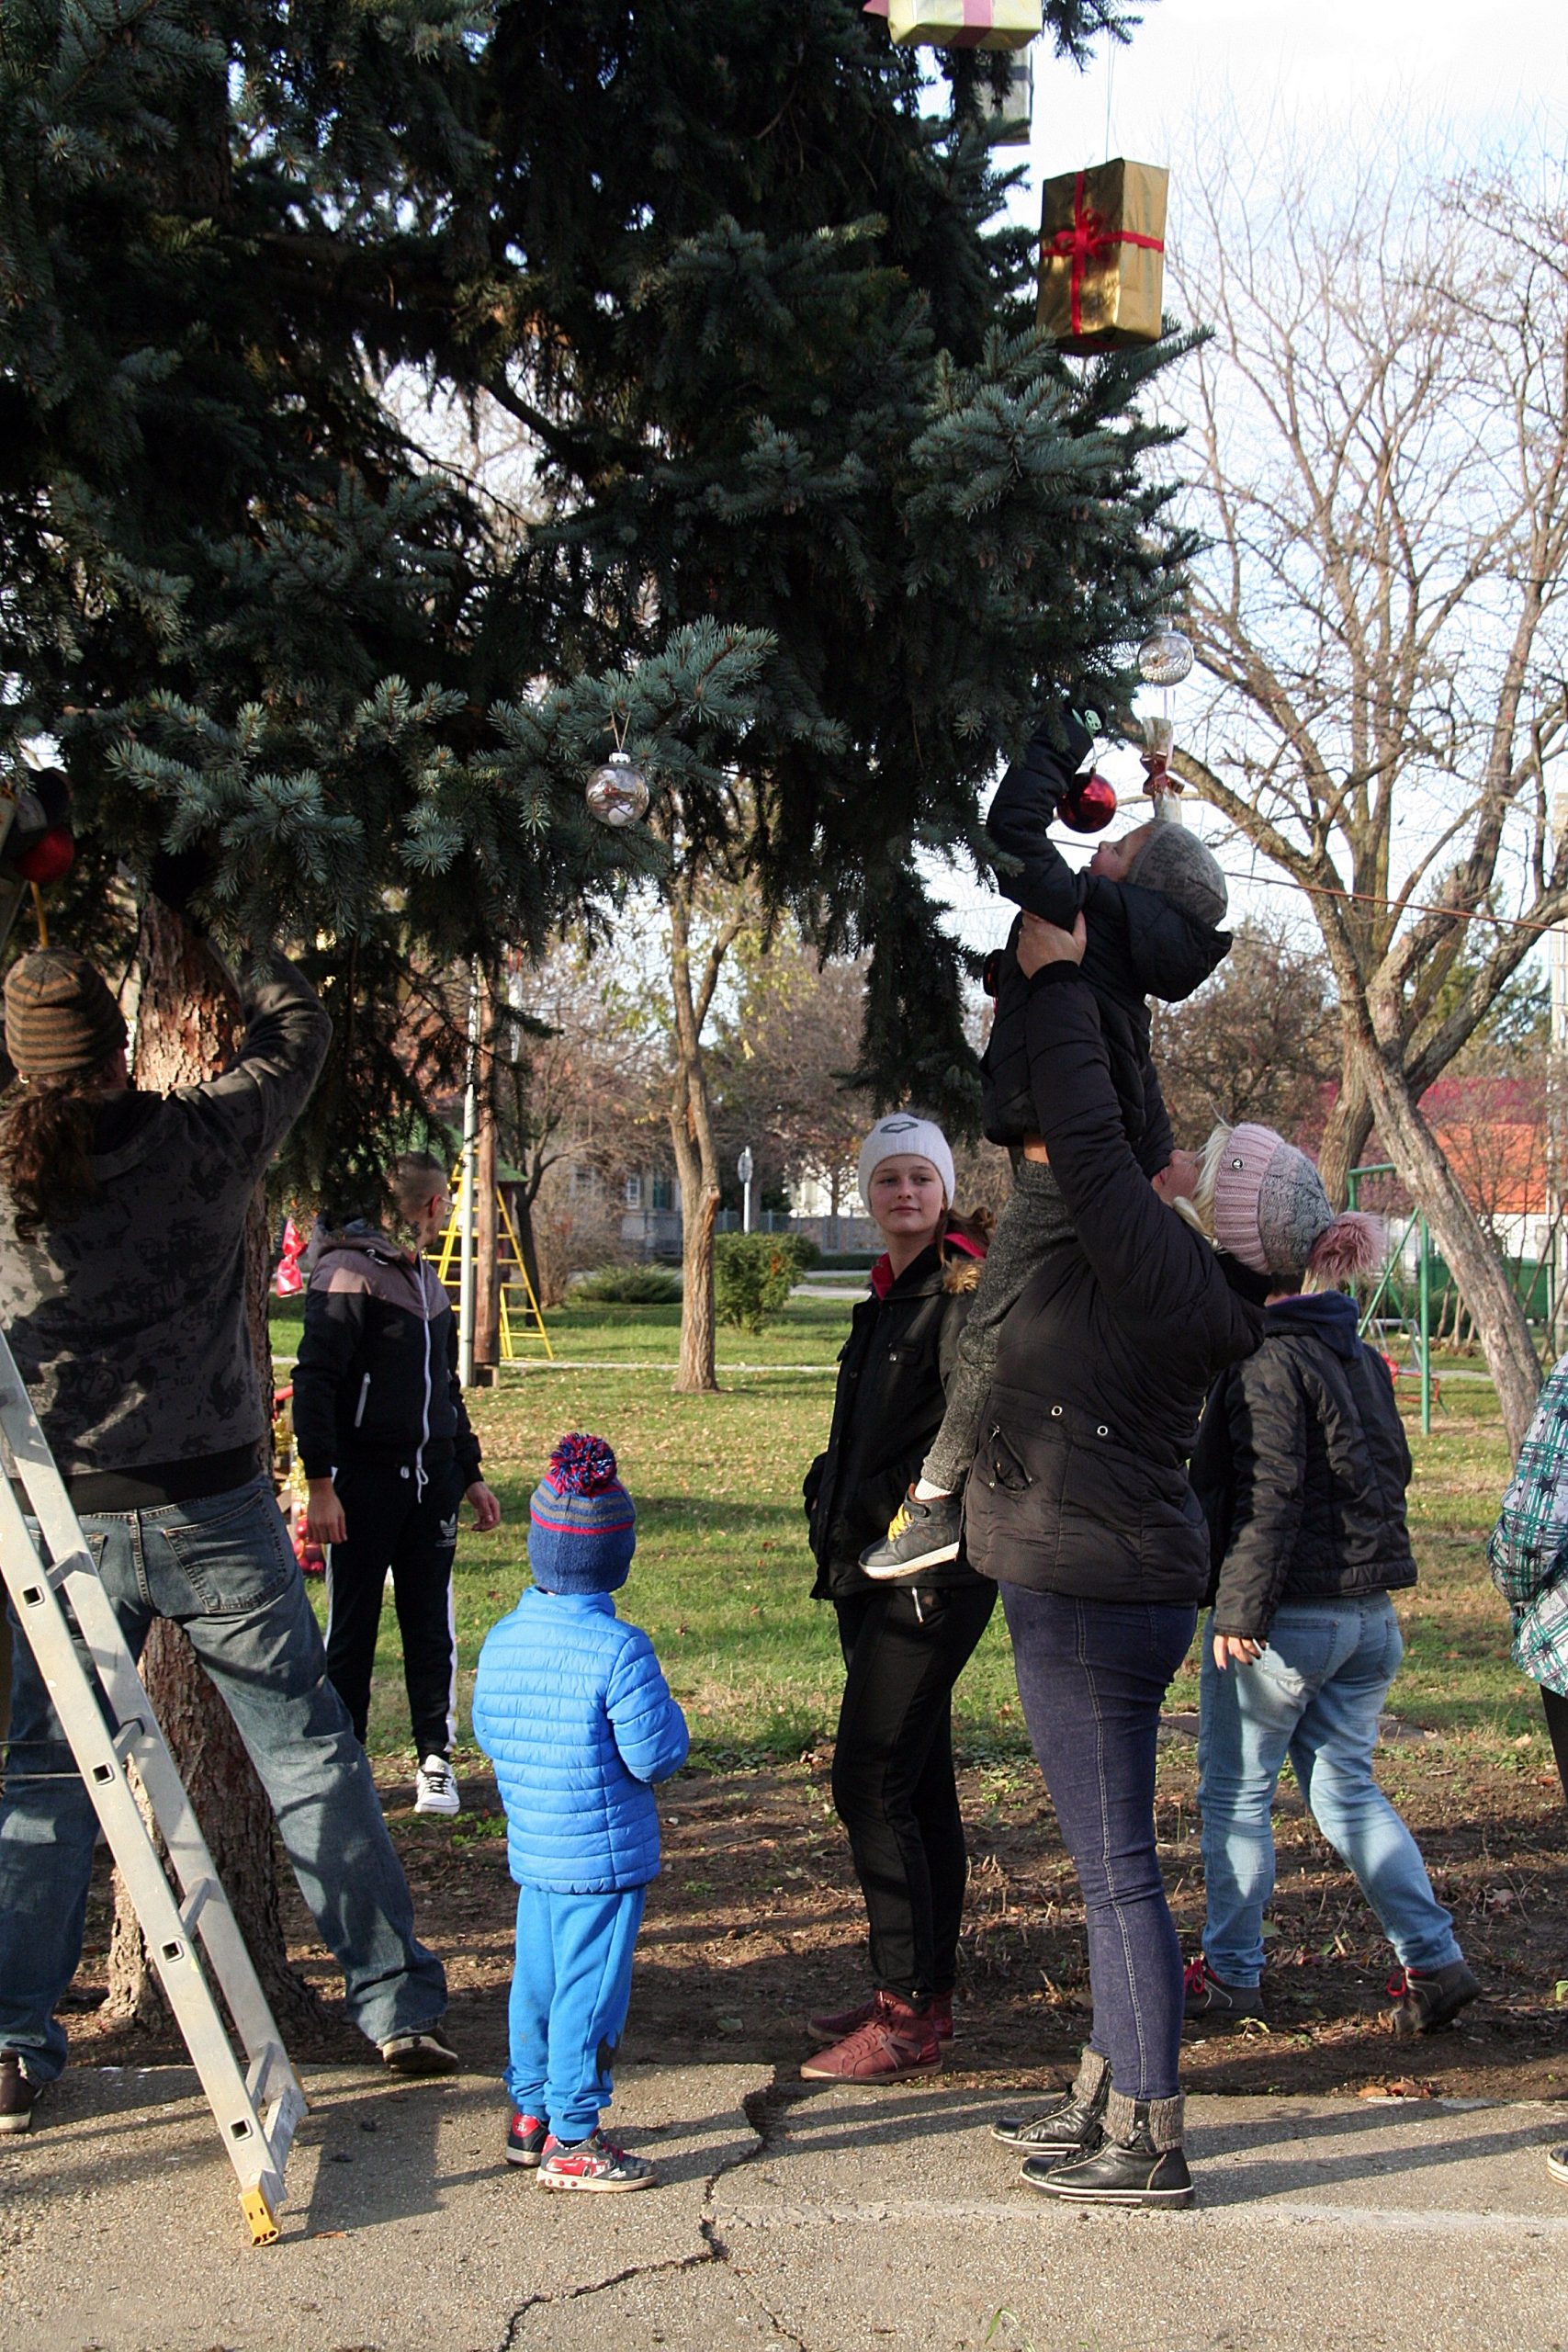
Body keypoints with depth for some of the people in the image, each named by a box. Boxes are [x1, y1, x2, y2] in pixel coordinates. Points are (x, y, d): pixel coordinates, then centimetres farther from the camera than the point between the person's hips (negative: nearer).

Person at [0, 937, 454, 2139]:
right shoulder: (201, 1138, -8)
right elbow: (301, 1032, 9)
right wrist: (249, 957, 24)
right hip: (214, 1509, -1)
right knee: (312, 1754, 7)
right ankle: (399, 2006, 13)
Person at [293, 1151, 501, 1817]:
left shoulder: (425, 1279, 18)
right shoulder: (350, 1272, -10)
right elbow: (314, 1381, -15)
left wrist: (469, 1474, 24)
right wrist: (320, 1484, -20)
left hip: (430, 1483, 7)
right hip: (364, 1483, -7)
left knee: (432, 1629, 8)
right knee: (351, 1630, 3)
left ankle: (436, 1762, 15)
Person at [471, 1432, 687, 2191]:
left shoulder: (501, 1639, 1)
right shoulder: (618, 1650, -20)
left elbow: (484, 1731, 12)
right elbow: (656, 1755, -17)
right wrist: (663, 1711, 2)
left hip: (532, 1850, 7)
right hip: (605, 1855, -7)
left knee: (536, 1980, 18)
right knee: (589, 1991, 2)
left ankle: (529, 2115, 31)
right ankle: (571, 2141, 9)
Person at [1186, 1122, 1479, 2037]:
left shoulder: (1268, 1362, -16)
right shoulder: (1362, 1356, 9)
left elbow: (1266, 1498, -20)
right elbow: (1393, 1471, 16)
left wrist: (1241, 1610, -17)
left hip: (1282, 1617, -8)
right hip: (1369, 1612, 8)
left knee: (1236, 1794, 8)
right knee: (1347, 1786, 17)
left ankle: (1232, 1974, 18)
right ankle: (1434, 1959, 12)